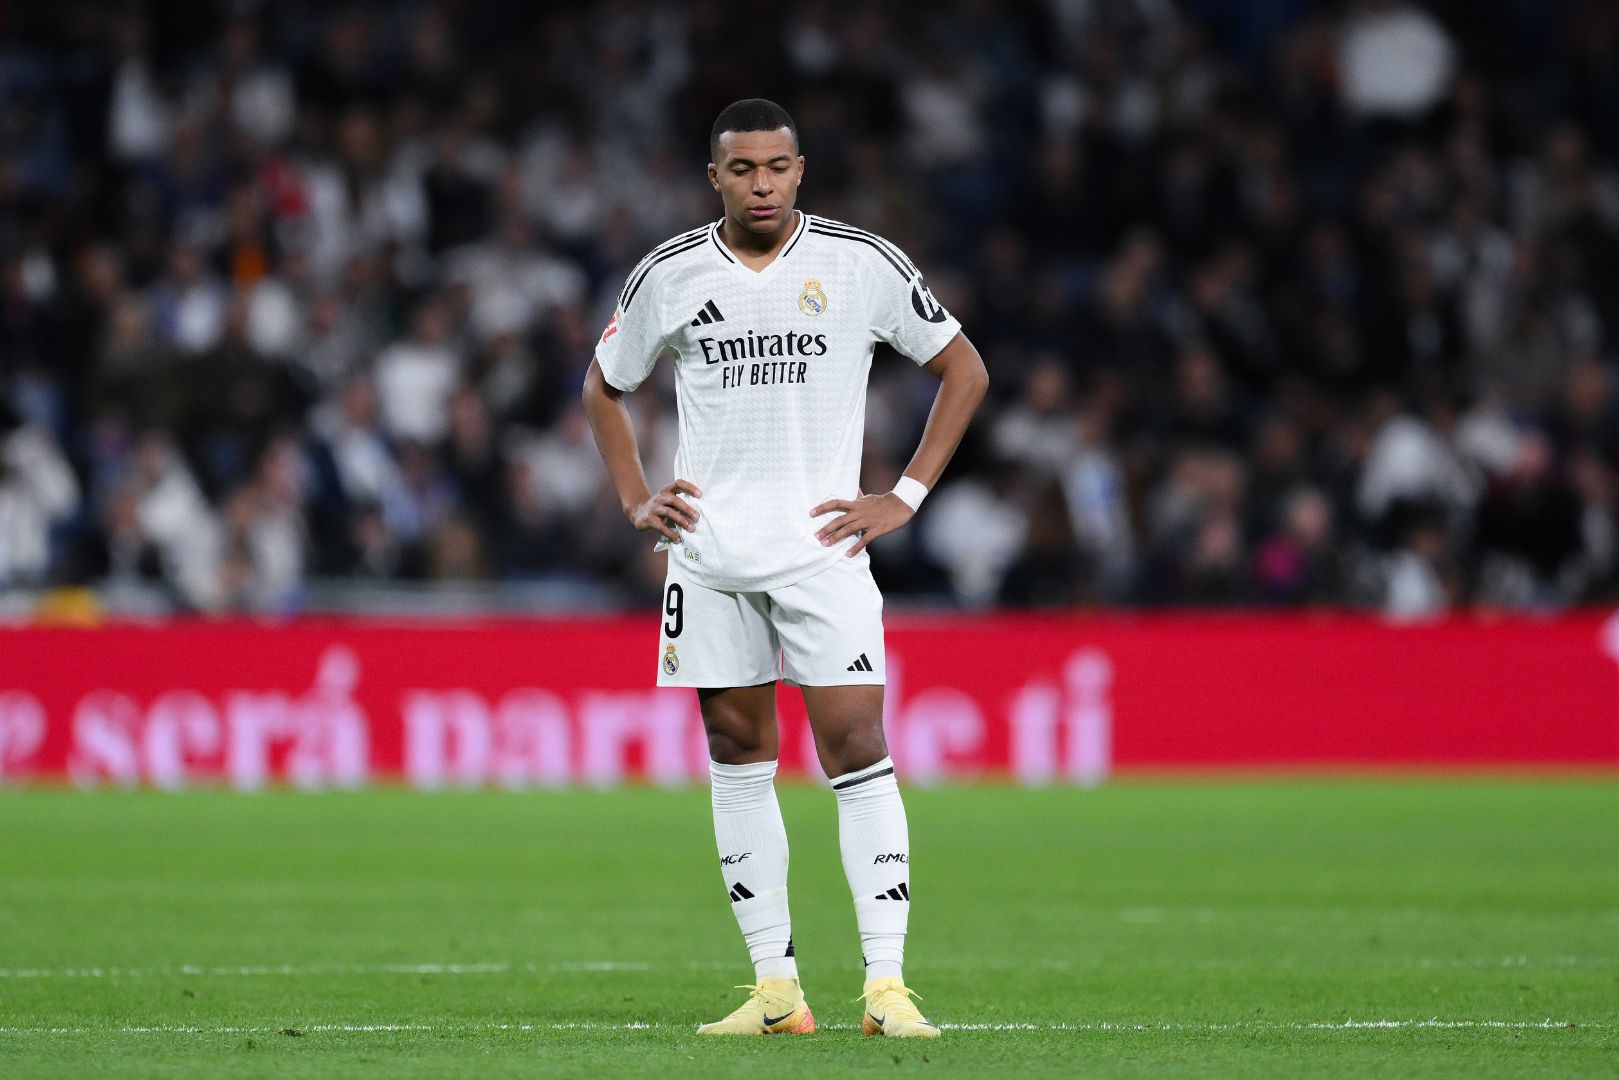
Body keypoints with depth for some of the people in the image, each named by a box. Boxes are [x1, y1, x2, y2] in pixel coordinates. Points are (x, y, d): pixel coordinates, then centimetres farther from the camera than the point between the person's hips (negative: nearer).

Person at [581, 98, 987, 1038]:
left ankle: (888, 984, -13)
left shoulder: (862, 264, -1)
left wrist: (905, 497, 0)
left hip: (821, 544, -3)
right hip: (708, 550, 3)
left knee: (857, 749, -12)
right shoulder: (669, 276, 5)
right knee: (739, 758, 5)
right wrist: (638, 501, 9)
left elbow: (964, 371, 8)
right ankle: (776, 987, 10)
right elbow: (605, 387, 22)